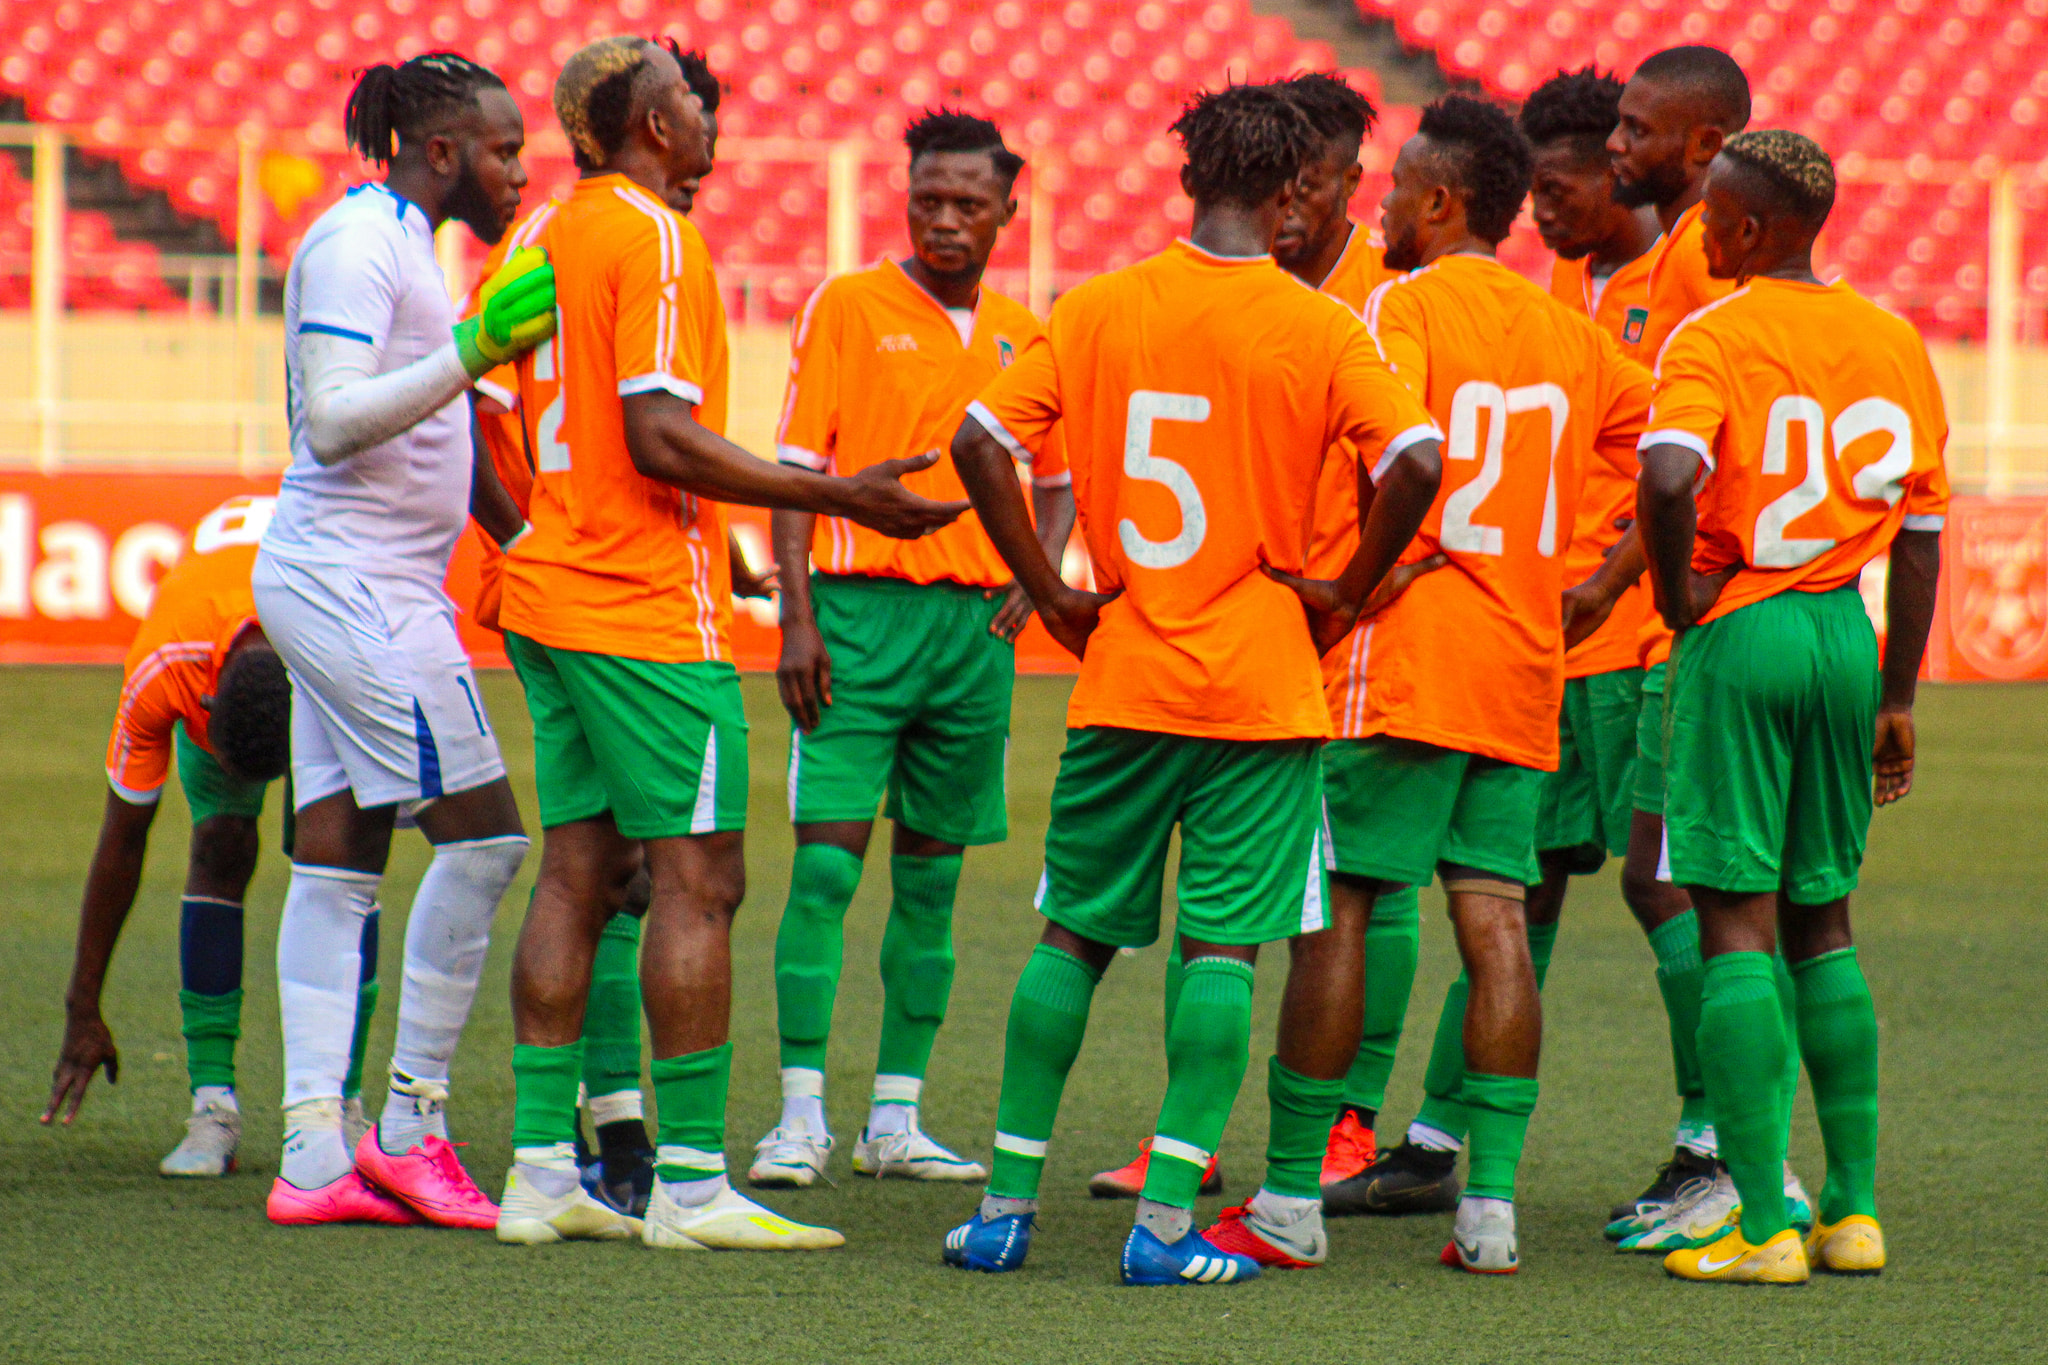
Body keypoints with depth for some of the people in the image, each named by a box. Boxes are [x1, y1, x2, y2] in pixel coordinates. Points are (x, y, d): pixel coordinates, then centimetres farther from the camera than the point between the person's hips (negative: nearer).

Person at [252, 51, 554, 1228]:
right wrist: (474, 347, -26)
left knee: (339, 861, 5)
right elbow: (333, 421, -21)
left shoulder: (403, 245, 18)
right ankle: (411, 1126, -4)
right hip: (357, 589, -10)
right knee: (483, 833, -10)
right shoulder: (359, 243, -12)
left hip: (364, 590, 10)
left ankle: (316, 1155, 3)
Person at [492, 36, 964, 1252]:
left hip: (558, 593, 9)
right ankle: (690, 1185, -7)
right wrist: (838, 498, -19)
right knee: (699, 879, -6)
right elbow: (662, 437, -21)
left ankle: (542, 1169, 8)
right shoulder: (654, 239, -13)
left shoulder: (551, 236, 13)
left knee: (578, 872, 9)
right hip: (652, 615, -9)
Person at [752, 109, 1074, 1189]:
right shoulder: (846, 308, 0)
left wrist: (1033, 578, 2)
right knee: (827, 860, -9)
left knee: (932, 876, 7)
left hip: (977, 621, 4)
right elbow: (796, 469, -3)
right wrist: (797, 617, -11)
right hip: (860, 611, -4)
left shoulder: (1021, 334, 12)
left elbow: (1057, 479, 20)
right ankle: (801, 1117, -7)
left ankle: (896, 1117, 12)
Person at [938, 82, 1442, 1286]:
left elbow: (982, 441, -2)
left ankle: (1007, 1202, 10)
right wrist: (1344, 593, -4)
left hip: (1122, 680, 3)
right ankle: (1169, 1218, -7)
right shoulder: (1318, 329, -6)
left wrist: (1051, 593, 5)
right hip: (1262, 687, -3)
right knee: (1224, 946, -1)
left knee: (1073, 936, 12)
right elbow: (1416, 459, -17)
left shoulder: (1099, 310, 2)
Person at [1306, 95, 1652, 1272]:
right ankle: (1490, 1199, -5)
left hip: (1403, 654, -6)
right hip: (1526, 668, 6)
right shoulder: (1569, 333, 13)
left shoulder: (1404, 305, -6)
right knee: (1496, 922, 1)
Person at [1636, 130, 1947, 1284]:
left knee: (1738, 927, -2)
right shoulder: (1892, 342, 8)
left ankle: (1763, 1226, -5)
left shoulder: (1713, 336, -9)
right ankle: (1853, 1209, 16)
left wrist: (1679, 593, -10)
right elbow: (1920, 532, 11)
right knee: (1823, 919, 17)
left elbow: (1668, 473, -28)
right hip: (1847, 632, 6)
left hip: (1741, 633, -6)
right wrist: (1897, 696, 17)